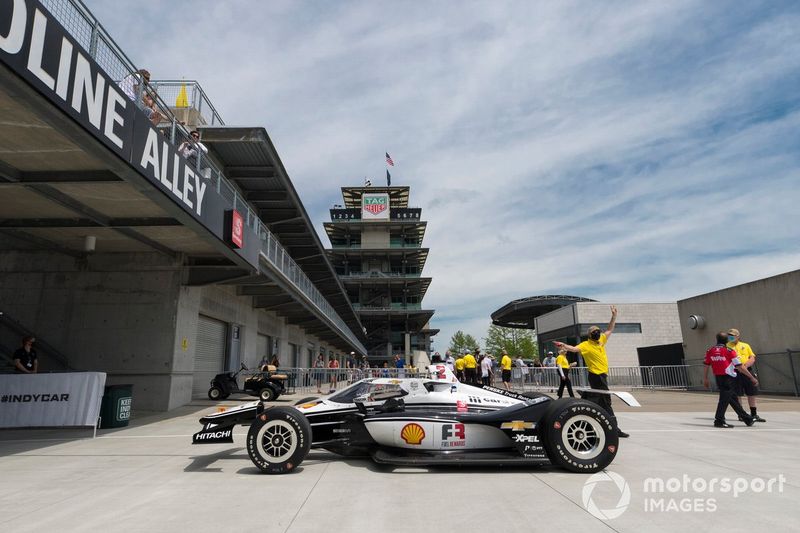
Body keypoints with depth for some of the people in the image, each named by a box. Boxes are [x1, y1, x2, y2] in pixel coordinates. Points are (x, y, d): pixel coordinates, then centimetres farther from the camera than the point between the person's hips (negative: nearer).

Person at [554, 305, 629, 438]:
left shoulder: (601, 341, 10)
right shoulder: (586, 345, -11)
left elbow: (610, 330, 20)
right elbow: (574, 349, -27)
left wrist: (614, 315, 15)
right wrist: (564, 346, -46)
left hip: (602, 374, 8)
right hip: (596, 375, -8)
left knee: (599, 400, 14)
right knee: (606, 401, -8)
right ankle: (615, 428, -6)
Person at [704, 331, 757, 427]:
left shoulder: (710, 351, 5)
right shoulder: (729, 351, -9)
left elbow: (706, 366, 8)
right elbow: (740, 367, -9)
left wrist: (705, 379, 17)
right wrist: (752, 377, 0)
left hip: (718, 378, 6)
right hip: (729, 378, -6)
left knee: (733, 399, 16)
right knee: (725, 399, -3)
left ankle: (748, 419, 29)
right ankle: (719, 421, -3)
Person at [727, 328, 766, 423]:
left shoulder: (745, 345, 13)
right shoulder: (727, 346, 6)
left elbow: (752, 358, 5)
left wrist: (746, 365, -13)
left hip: (748, 371, 3)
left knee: (752, 394, 8)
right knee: (737, 395, -1)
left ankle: (754, 415, 20)